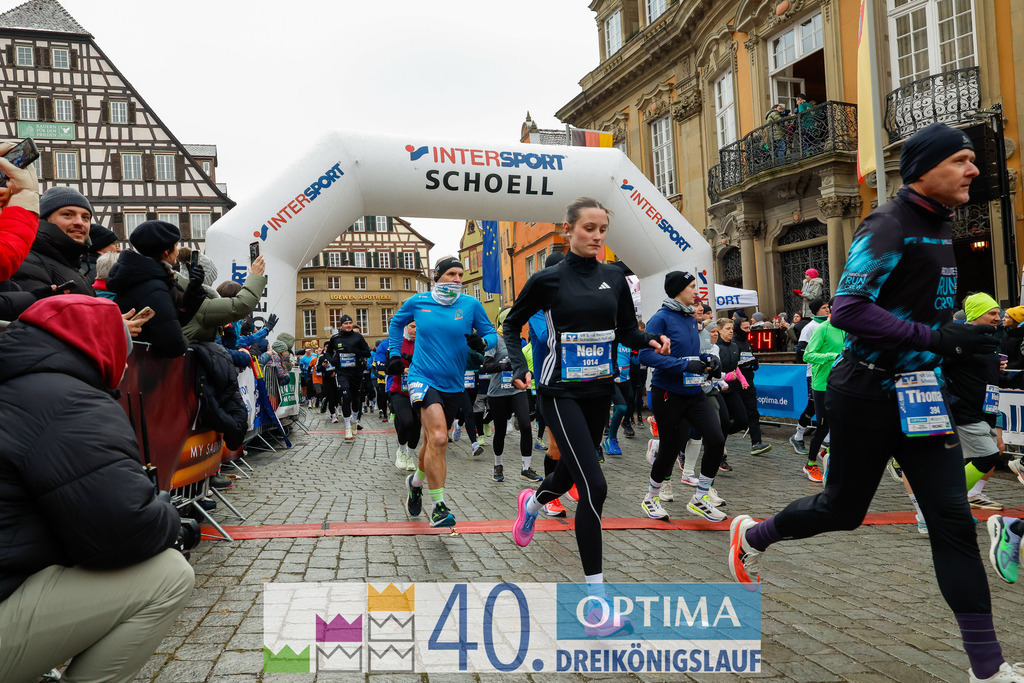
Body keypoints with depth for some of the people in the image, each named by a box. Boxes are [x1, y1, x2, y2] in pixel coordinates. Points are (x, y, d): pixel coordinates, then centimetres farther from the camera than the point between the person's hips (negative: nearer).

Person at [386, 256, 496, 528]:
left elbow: (491, 333, 4)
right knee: (438, 438, -22)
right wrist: (394, 355, 13)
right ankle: (438, 506, -11)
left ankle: (416, 482, 47)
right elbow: (396, 323, 19)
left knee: (433, 440, 16)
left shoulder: (471, 304, -2)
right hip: (423, 378, -3)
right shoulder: (417, 302, 0)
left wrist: (482, 342, -18)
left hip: (453, 384, 3)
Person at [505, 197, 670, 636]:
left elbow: (627, 331, 10)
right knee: (593, 486, -14)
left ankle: (532, 502, 57)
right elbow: (512, 325, 3)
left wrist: (649, 341, -12)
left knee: (574, 471, 21)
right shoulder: (548, 280, -7)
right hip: (561, 391, -5)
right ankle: (595, 595, -3)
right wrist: (519, 367, -12)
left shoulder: (614, 278, 4)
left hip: (600, 391, 6)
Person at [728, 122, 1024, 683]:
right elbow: (847, 308, -27)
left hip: (921, 395, 8)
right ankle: (751, 536, 36)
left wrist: (962, 337, 14)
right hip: (868, 394, -7)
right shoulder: (889, 225, -16)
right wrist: (935, 337, -30)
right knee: (843, 509, 9)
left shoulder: (940, 225, 12)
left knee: (954, 521, 3)